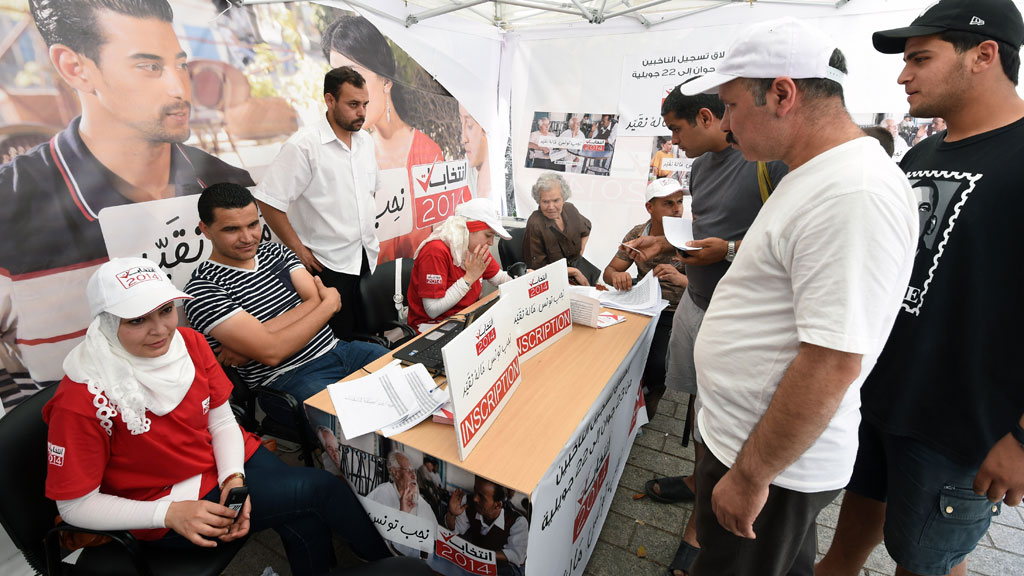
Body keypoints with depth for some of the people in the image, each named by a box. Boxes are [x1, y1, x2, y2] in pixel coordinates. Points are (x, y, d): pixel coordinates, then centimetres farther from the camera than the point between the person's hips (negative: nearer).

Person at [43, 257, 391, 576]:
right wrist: (170, 513, -25)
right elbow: (75, 505, -12)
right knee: (320, 489, -17)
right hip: (167, 495, -4)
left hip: (225, 459, 4)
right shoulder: (81, 400, -22)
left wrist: (234, 478, -18)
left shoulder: (189, 343, -10)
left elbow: (222, 421, -1)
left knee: (306, 525, -20)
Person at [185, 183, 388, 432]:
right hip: (287, 379, -6)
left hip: (335, 349, 7)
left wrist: (261, 335, -15)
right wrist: (329, 304, -7)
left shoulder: (275, 251, 11)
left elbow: (315, 301, -1)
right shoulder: (203, 288, -8)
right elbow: (271, 352, -18)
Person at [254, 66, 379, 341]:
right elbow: (268, 202, -15)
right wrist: (299, 250, -12)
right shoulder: (304, 145, -13)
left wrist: (366, 231, 14)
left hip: (367, 258, 6)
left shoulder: (365, 140, 9)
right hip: (328, 265, -6)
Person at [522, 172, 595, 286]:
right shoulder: (534, 225, -22)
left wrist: (581, 248, 13)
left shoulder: (570, 209, -1)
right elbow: (537, 267, -19)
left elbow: (586, 228, 25)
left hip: (576, 263, 6)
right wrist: (574, 272, -16)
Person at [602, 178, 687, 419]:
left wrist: (681, 279, -37)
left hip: (674, 313, -4)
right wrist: (617, 276, -22)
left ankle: (651, 396, 13)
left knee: (656, 363, -24)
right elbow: (609, 271, 3)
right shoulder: (637, 234, 2)